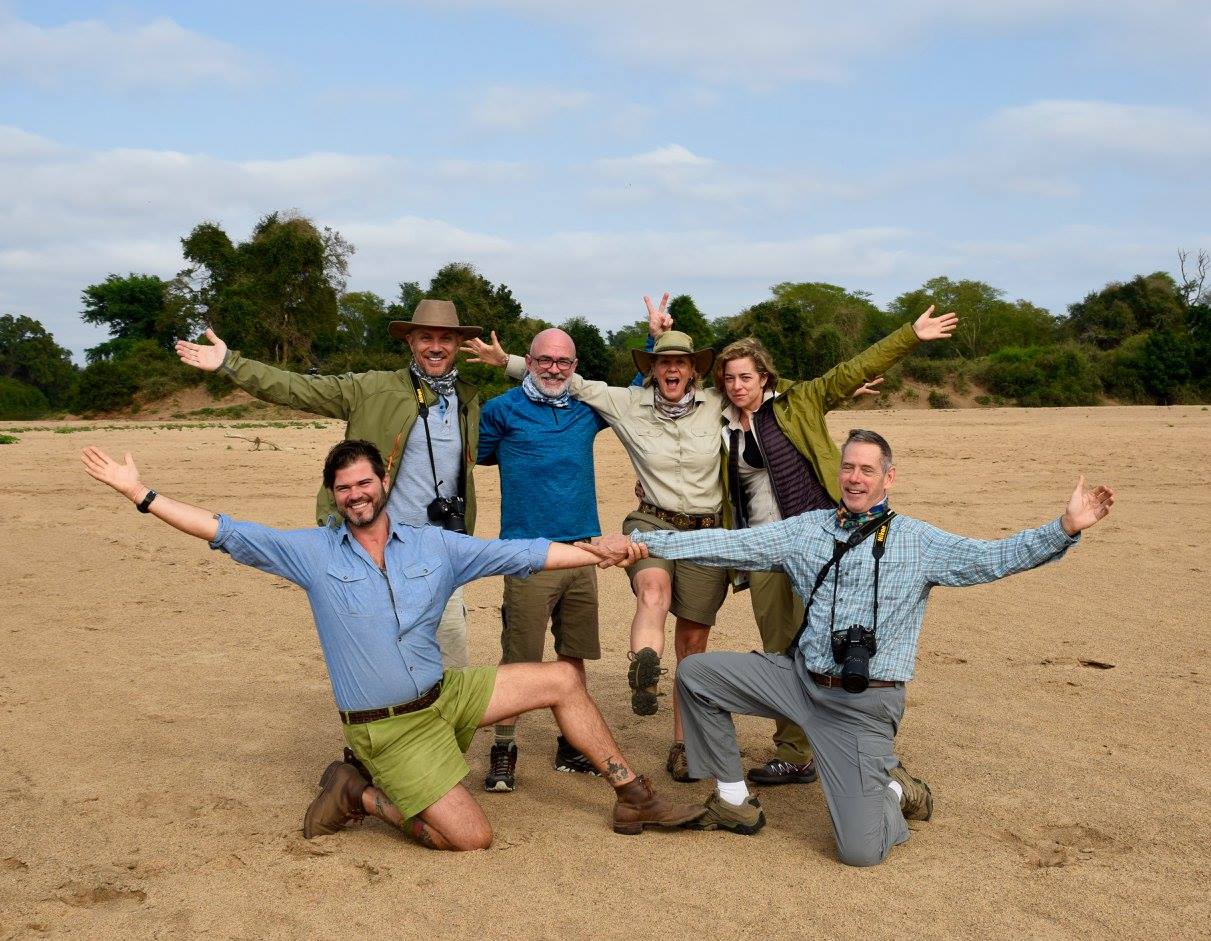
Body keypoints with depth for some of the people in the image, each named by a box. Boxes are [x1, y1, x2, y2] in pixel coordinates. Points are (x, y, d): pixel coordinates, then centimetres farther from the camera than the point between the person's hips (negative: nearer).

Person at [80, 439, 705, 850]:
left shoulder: (435, 546, 1)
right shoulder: (313, 553, -5)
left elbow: (521, 554, 0)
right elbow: (225, 534, -5)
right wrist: (139, 494, -7)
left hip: (445, 695, 4)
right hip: (390, 729, -4)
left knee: (562, 681, -2)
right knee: (471, 837, -13)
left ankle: (635, 799, 12)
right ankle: (359, 795, 8)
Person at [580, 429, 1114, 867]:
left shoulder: (920, 543, 0)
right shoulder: (807, 530, 7)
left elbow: (996, 558, -8)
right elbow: (729, 545, 1)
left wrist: (1066, 529, -24)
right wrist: (640, 543, -8)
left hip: (862, 703, -4)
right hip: (800, 675, 4)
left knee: (861, 850, -15)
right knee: (696, 675, -3)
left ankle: (896, 793, 24)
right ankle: (733, 803, 12)